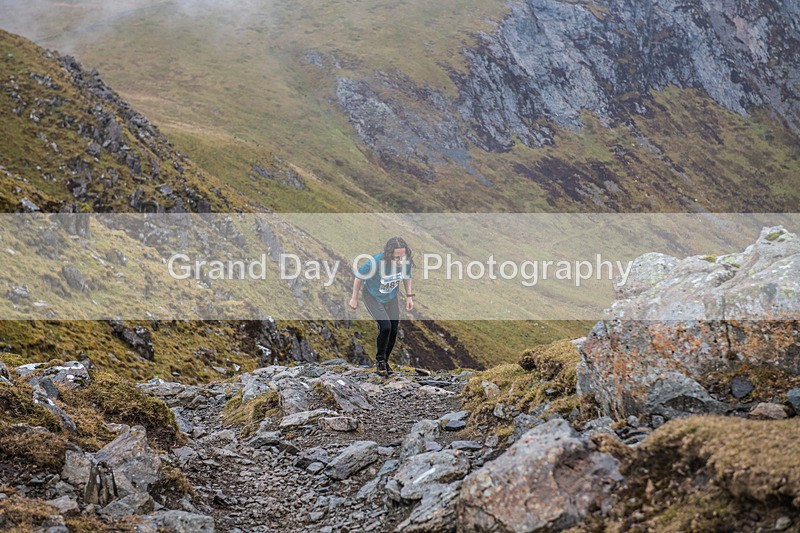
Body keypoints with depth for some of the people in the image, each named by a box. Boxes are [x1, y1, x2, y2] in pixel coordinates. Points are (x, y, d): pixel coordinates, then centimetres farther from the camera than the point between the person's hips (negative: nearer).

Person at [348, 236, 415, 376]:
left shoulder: (406, 261, -26)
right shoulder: (376, 261, -38)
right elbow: (359, 276, -19)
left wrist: (409, 296, 1)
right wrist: (354, 298, -9)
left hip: (391, 297, 5)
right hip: (372, 296, -5)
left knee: (393, 331, 5)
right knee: (385, 326, -20)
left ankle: (384, 361, 29)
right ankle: (380, 360, 5)